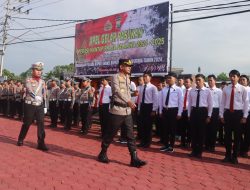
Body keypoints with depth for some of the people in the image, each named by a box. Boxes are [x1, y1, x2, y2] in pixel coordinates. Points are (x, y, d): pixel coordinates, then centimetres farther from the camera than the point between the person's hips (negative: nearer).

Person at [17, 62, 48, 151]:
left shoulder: (42, 82, 10)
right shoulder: (28, 80, -3)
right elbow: (29, 90, -20)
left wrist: (45, 106, 12)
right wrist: (35, 96, -37)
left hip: (40, 105, 3)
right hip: (30, 105, -3)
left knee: (41, 123, -3)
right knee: (27, 123, 7)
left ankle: (41, 143, 2)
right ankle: (20, 139, 29)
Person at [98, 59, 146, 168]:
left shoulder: (127, 79, 14)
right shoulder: (115, 77, -9)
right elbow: (117, 91, -26)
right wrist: (128, 101, -36)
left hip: (127, 111, 7)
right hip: (117, 110, -7)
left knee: (130, 135, 4)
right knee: (110, 134, 5)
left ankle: (134, 159, 7)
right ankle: (103, 154, 24)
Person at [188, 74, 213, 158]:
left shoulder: (207, 91, -2)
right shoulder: (192, 91, 7)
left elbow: (210, 104, 0)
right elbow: (190, 103, 10)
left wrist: (209, 116, -4)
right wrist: (189, 115, 8)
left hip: (203, 112, -2)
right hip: (194, 111, 3)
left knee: (201, 132, 4)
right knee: (193, 132, 7)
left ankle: (199, 152, 17)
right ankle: (194, 151, 19)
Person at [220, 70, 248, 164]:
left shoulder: (243, 89, -3)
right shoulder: (226, 89, 4)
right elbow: (222, 103, 7)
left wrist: (244, 116, -5)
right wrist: (221, 115, 3)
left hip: (238, 113, -2)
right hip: (228, 113, 2)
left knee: (237, 136, 7)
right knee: (227, 135, 7)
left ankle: (235, 156, 20)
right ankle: (228, 155, 19)